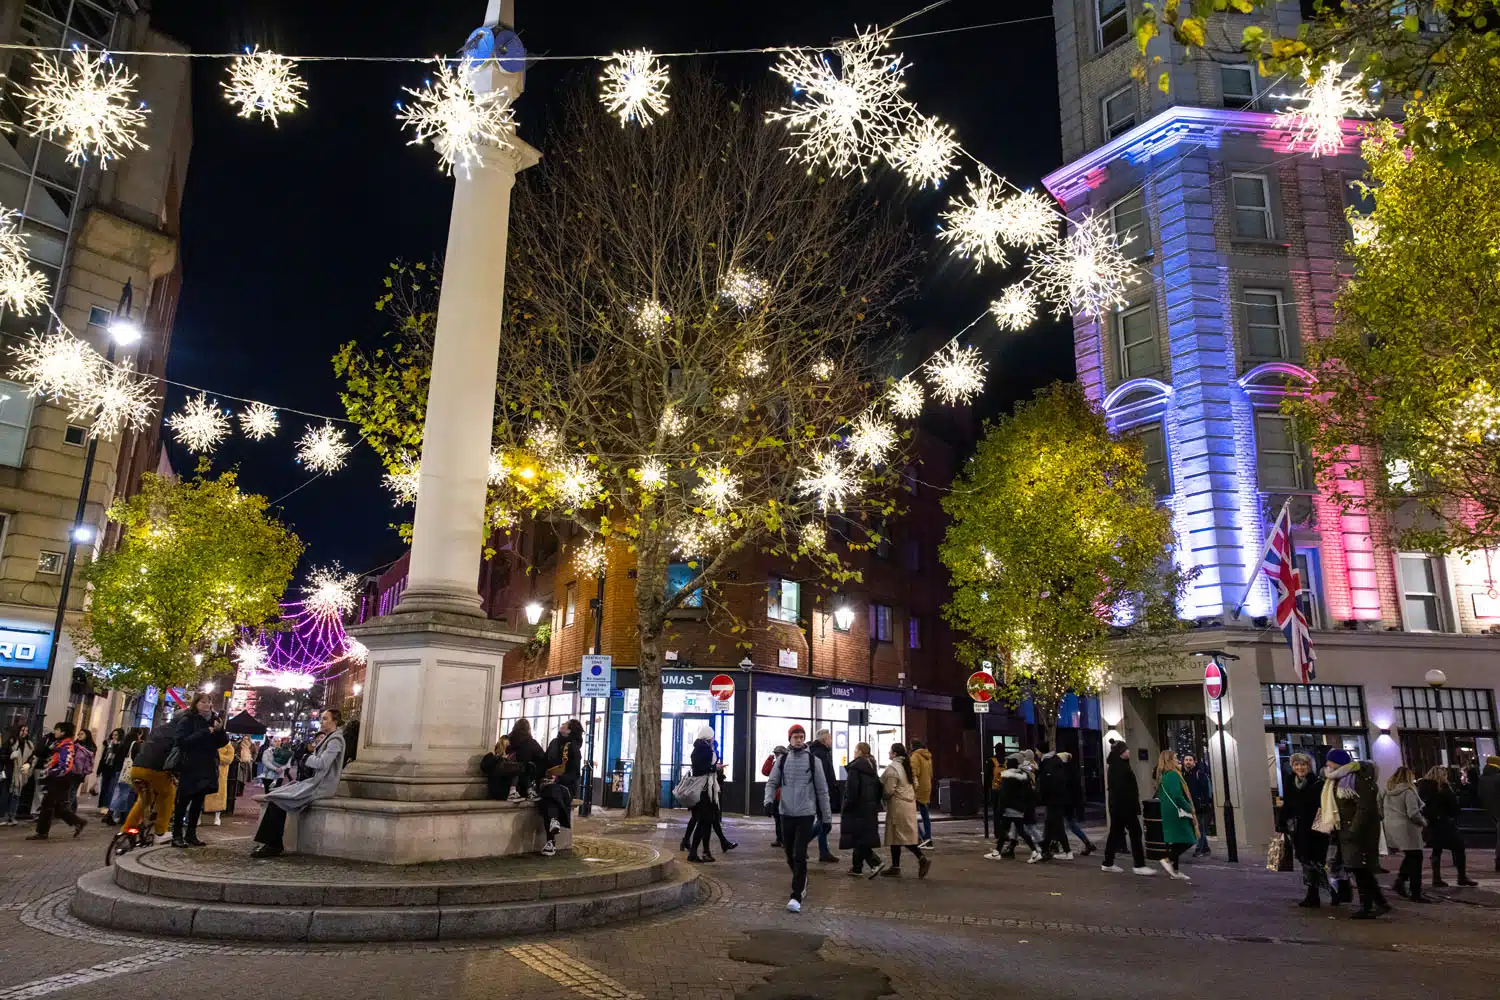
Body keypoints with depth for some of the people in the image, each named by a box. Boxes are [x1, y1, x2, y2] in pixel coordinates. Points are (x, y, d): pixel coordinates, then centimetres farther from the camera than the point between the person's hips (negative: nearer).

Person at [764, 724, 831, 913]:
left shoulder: (813, 760, -2)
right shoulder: (782, 759, 4)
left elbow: (822, 789, 3)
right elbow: (772, 782, 4)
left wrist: (825, 814, 5)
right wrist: (769, 800, -16)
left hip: (806, 814, -3)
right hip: (786, 813, 3)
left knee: (800, 856, -9)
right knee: (790, 855, 13)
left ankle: (796, 897, -6)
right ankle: (801, 881, 39)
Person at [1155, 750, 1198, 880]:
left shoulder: (1162, 776, 14)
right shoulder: (1173, 775, -14)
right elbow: (1177, 796, -22)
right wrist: (1190, 809, -10)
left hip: (1167, 814, 9)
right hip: (1177, 813, -9)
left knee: (1175, 841, 12)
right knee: (1188, 840, -6)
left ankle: (1175, 871, 13)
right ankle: (1168, 860, -12)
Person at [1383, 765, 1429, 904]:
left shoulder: (1388, 791, 7)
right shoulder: (1408, 791, -15)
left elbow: (1382, 811, 11)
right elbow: (1413, 813, -20)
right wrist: (1424, 821, -3)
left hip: (1392, 829, 7)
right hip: (1407, 829, -7)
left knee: (1408, 856, 23)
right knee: (1415, 859, 4)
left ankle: (1400, 881, 10)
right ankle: (1415, 893, 8)